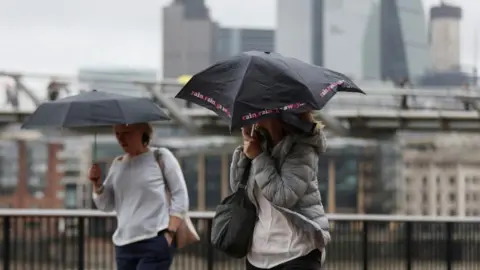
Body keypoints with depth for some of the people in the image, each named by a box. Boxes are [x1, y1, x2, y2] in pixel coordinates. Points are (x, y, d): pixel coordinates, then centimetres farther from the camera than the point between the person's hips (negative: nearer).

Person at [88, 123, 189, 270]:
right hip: (123, 245, 6)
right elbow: (106, 205, 15)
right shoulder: (117, 164, 14)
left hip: (155, 243, -6)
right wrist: (97, 184, -4)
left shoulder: (161, 157, -1)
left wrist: (169, 233, -11)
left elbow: (180, 197, -3)